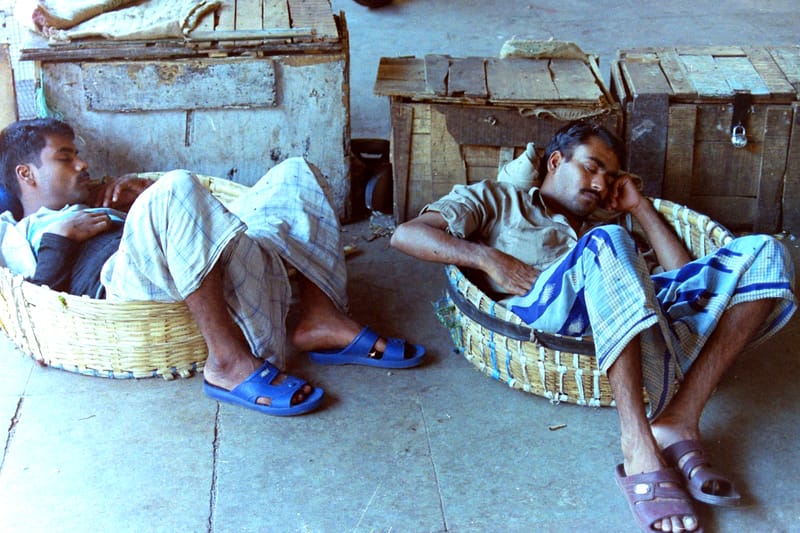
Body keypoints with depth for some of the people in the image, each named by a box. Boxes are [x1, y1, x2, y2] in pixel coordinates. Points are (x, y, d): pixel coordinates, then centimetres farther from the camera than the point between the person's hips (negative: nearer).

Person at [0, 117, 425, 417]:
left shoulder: (96, 206, 43)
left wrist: (140, 193, 20)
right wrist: (61, 237, -1)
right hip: (126, 281, -8)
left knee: (295, 175, 7)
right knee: (176, 188, -38)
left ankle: (321, 321, -12)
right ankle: (229, 362, -37)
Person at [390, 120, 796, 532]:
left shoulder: (600, 224, 42)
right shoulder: (497, 200, 30)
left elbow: (683, 272, 31)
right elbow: (406, 234, 14)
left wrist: (639, 207, 32)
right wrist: (488, 258, 0)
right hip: (540, 312, -5)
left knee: (765, 254, -11)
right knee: (607, 242, -37)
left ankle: (679, 421, -28)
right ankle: (639, 448, -43)